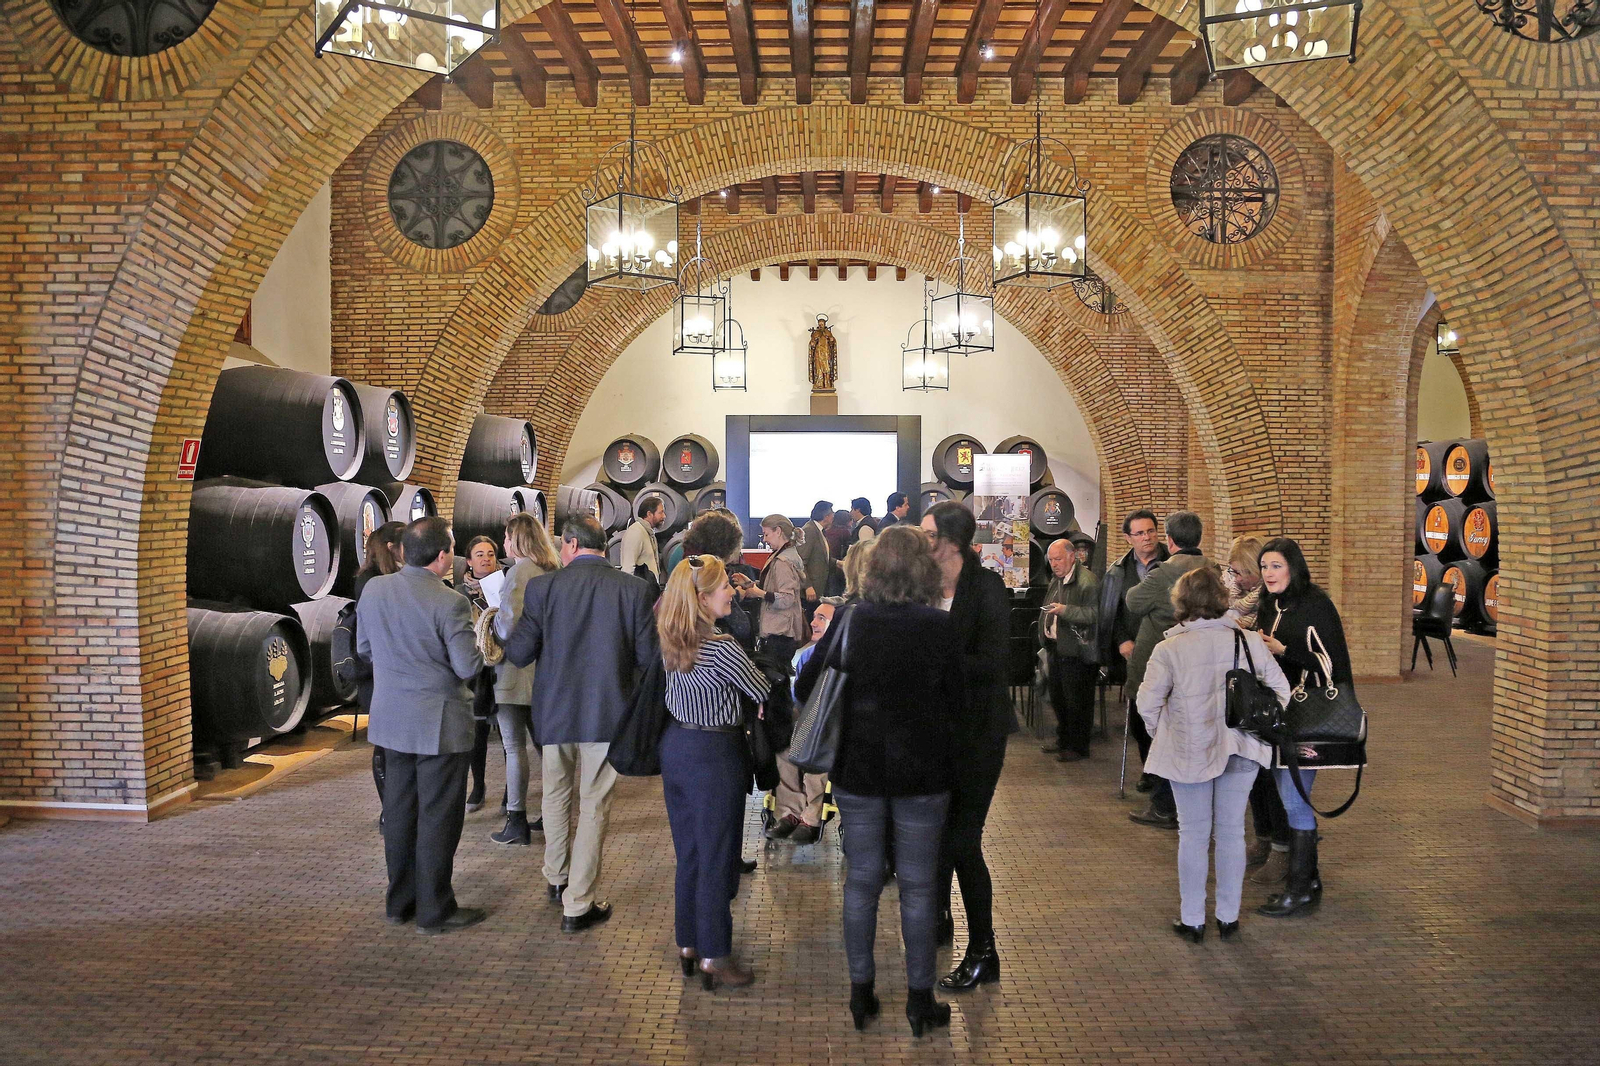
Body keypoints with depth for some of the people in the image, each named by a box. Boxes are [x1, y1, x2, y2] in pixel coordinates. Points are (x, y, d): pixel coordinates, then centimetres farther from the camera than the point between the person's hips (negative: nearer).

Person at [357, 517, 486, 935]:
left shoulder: (373, 589, -1)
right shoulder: (449, 604, -21)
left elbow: (364, 647, 9)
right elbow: (468, 667, -18)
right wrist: (480, 643, 2)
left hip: (391, 718, 7)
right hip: (439, 724, -6)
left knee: (399, 811, 16)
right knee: (438, 817, 4)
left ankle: (400, 901, 28)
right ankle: (435, 911, 13)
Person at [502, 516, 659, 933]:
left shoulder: (542, 587, -9)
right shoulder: (636, 589, -9)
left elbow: (518, 653, -7)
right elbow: (648, 656, -7)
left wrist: (508, 633, 15)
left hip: (555, 711, 1)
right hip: (608, 713, -1)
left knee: (556, 796, 22)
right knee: (594, 807, 8)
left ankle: (557, 879, 40)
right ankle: (577, 905, 14)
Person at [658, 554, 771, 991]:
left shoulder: (671, 642, -2)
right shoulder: (722, 648, -24)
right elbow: (765, 693, -14)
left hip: (675, 747, 8)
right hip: (714, 756, -8)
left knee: (688, 853, 19)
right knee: (716, 857, 5)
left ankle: (688, 942, 32)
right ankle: (714, 956, 16)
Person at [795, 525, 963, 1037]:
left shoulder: (849, 620, -8)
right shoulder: (941, 627, -12)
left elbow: (804, 689, -1)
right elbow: (957, 705, -3)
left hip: (857, 770, 1)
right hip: (923, 773, -1)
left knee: (861, 881, 14)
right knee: (919, 886, 11)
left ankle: (861, 992, 25)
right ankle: (920, 999, 21)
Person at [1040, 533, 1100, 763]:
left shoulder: (1088, 581, -15)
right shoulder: (1056, 581, 14)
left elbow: (1093, 614, -23)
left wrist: (1065, 610, -30)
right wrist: (1044, 635, 17)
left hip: (1076, 652, -9)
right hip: (1057, 648, 9)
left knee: (1077, 701, 0)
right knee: (1057, 698, 17)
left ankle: (1078, 747, 12)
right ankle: (1063, 741, 32)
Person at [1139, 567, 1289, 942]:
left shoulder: (1169, 648, -13)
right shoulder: (1249, 641, -5)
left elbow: (1147, 702, -9)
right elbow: (1280, 689, 3)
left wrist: (1162, 734, 10)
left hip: (1189, 753, -2)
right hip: (1240, 750, 2)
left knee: (1193, 834, 10)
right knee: (1231, 832, 14)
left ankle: (1192, 920, 18)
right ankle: (1228, 918, 24)